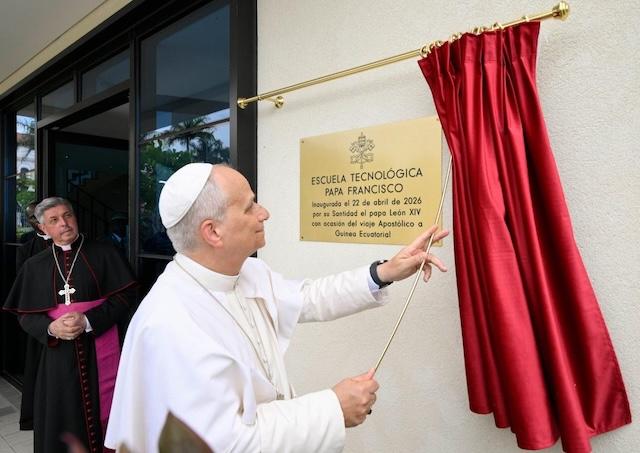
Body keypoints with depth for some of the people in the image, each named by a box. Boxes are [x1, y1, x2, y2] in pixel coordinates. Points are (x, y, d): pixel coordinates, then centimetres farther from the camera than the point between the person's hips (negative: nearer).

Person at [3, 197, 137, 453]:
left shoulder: (103, 254, -1)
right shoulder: (34, 266, 7)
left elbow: (124, 297, -6)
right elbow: (25, 316, 7)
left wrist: (87, 321, -17)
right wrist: (51, 328, -13)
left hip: (100, 353, -2)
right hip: (58, 354, 2)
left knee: (101, 416, 5)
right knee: (61, 423, 9)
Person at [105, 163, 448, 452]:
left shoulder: (248, 272, -6)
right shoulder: (172, 327, -32)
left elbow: (306, 299, 8)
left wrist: (383, 274, -1)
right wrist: (332, 410, -24)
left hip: (270, 424, 7)